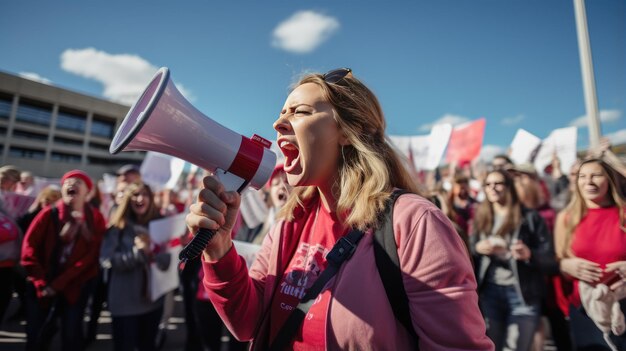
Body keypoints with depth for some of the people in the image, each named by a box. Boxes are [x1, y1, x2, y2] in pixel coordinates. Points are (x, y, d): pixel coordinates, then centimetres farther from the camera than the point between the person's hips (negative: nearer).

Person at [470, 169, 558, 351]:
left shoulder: (530, 217, -5)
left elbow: (551, 260, -6)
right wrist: (477, 248, -11)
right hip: (490, 292, 4)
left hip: (523, 294, -3)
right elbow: (468, 250, 10)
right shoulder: (480, 217, 6)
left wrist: (529, 255, -25)